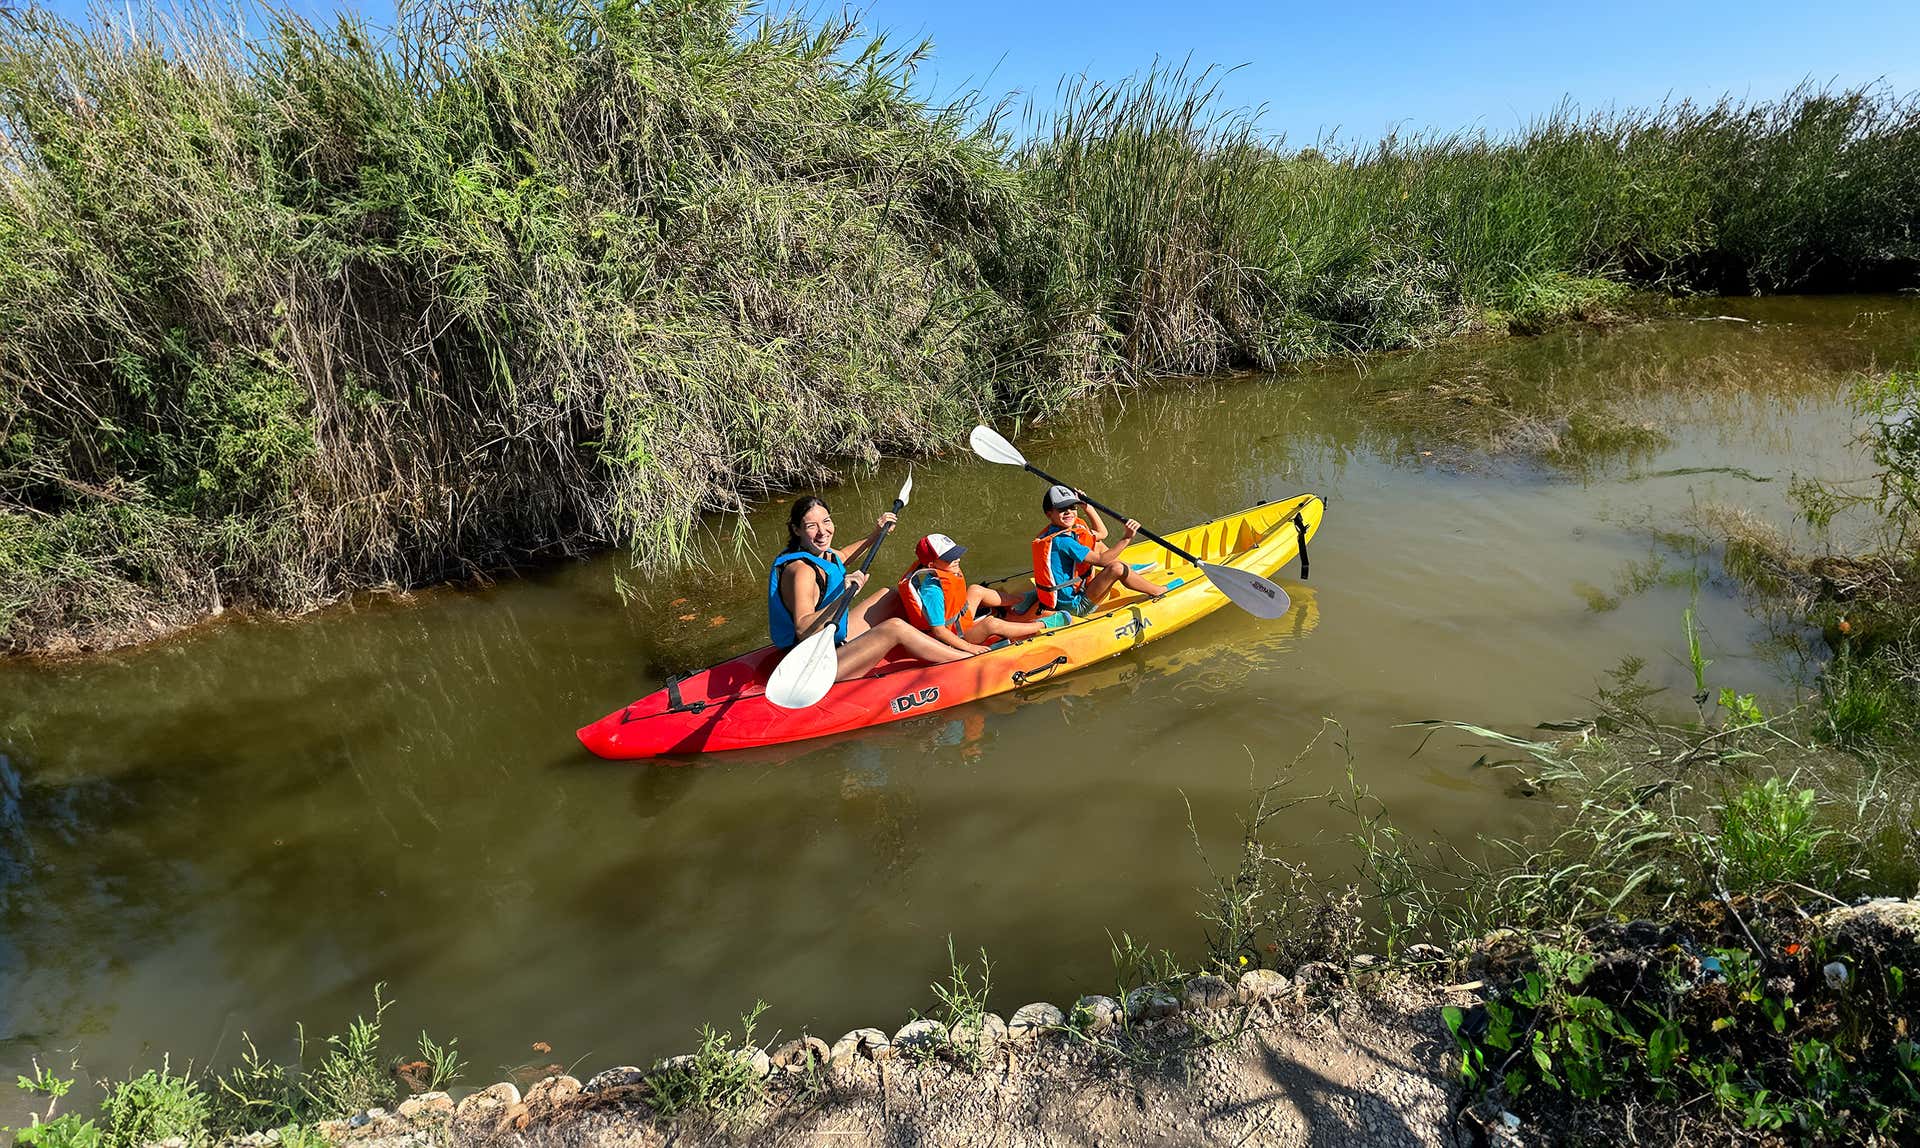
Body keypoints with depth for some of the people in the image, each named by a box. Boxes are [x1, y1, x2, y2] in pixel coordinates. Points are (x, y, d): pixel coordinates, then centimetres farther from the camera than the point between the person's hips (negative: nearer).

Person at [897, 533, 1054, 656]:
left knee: (976, 591, 13)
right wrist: (969, 647, -26)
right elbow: (938, 630, -30)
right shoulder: (932, 589, -32)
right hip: (952, 641, -10)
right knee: (992, 624, -23)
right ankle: (1042, 625, -7)